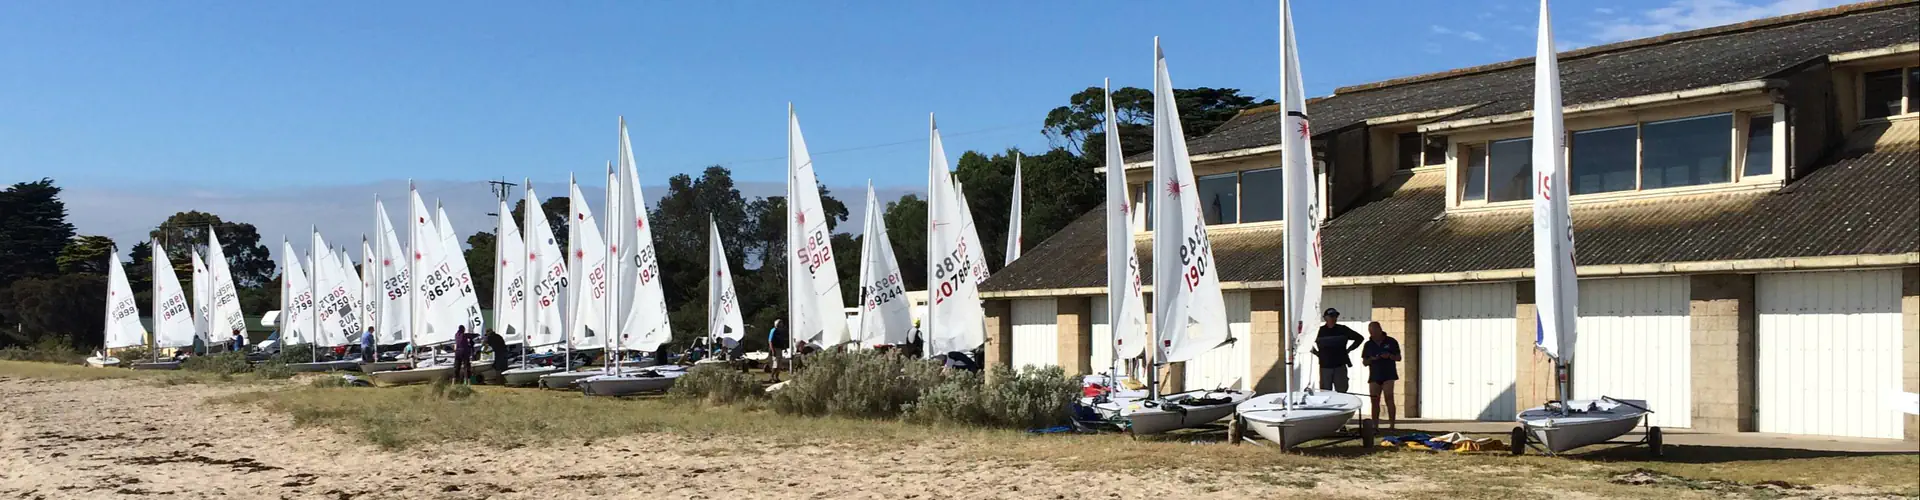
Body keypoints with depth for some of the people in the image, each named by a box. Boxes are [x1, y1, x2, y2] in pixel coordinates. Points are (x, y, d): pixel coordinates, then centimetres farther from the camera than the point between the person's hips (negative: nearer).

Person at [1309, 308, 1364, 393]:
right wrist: (1316, 353, 2)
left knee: (1341, 392, -1)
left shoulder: (1342, 329, 3)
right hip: (1325, 367, 0)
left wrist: (1349, 350, 7)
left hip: (1340, 366, 0)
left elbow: (1359, 338, 12)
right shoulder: (1320, 331, 2)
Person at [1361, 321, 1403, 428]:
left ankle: (1391, 424, -16)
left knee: (1389, 398, -14)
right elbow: (1364, 362, 12)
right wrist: (1371, 359, -9)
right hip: (1374, 376, 3)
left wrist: (1390, 356, -13)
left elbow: (1399, 358, 7)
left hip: (1388, 375, -3)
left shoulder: (1391, 342, 4)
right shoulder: (1368, 345, 11)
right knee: (1374, 400, -1)